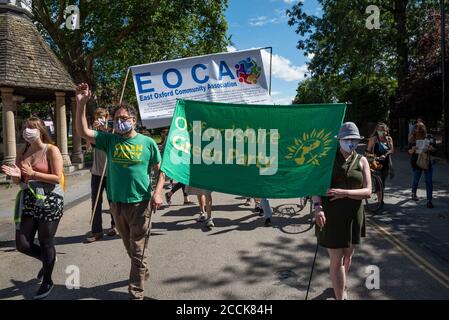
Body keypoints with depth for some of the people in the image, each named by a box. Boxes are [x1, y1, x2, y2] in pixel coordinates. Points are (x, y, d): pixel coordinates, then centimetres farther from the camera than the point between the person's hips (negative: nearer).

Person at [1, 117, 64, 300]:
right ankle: (47, 260, 37)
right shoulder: (23, 153, 10)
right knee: (22, 245, 5)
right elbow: (20, 181, 14)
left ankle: (47, 282, 26)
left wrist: (33, 174, -20)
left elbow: (58, 178, -15)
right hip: (28, 201, 6)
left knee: (45, 243, 5)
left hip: (49, 202, -6)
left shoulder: (51, 150, -8)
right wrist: (15, 175, -8)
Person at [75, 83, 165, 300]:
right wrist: (81, 104, -17)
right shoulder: (109, 140, 4)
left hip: (141, 203, -4)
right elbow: (83, 132, -7)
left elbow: (161, 169, 1)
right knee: (129, 247, 21)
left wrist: (157, 192, -13)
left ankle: (136, 293, 12)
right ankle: (142, 272, 45)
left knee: (137, 249, 2)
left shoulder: (147, 142, -2)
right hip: (117, 202, 4)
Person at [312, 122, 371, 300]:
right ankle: (340, 297, 8)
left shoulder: (362, 161, 2)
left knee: (347, 256, 20)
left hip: (353, 216, 3)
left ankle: (340, 285, 45)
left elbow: (368, 191, -6)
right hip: (331, 215, -3)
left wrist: (344, 193, -23)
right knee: (336, 260, -3)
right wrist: (318, 207, -23)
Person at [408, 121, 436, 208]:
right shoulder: (413, 139, -3)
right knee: (416, 180, 12)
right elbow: (409, 151, 3)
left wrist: (430, 148, -20)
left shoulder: (429, 137, -3)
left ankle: (429, 200, 1)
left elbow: (434, 148, 2)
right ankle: (413, 193, 40)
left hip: (428, 162, 0)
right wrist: (412, 150, -20)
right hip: (416, 162, 0)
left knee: (429, 181, -3)